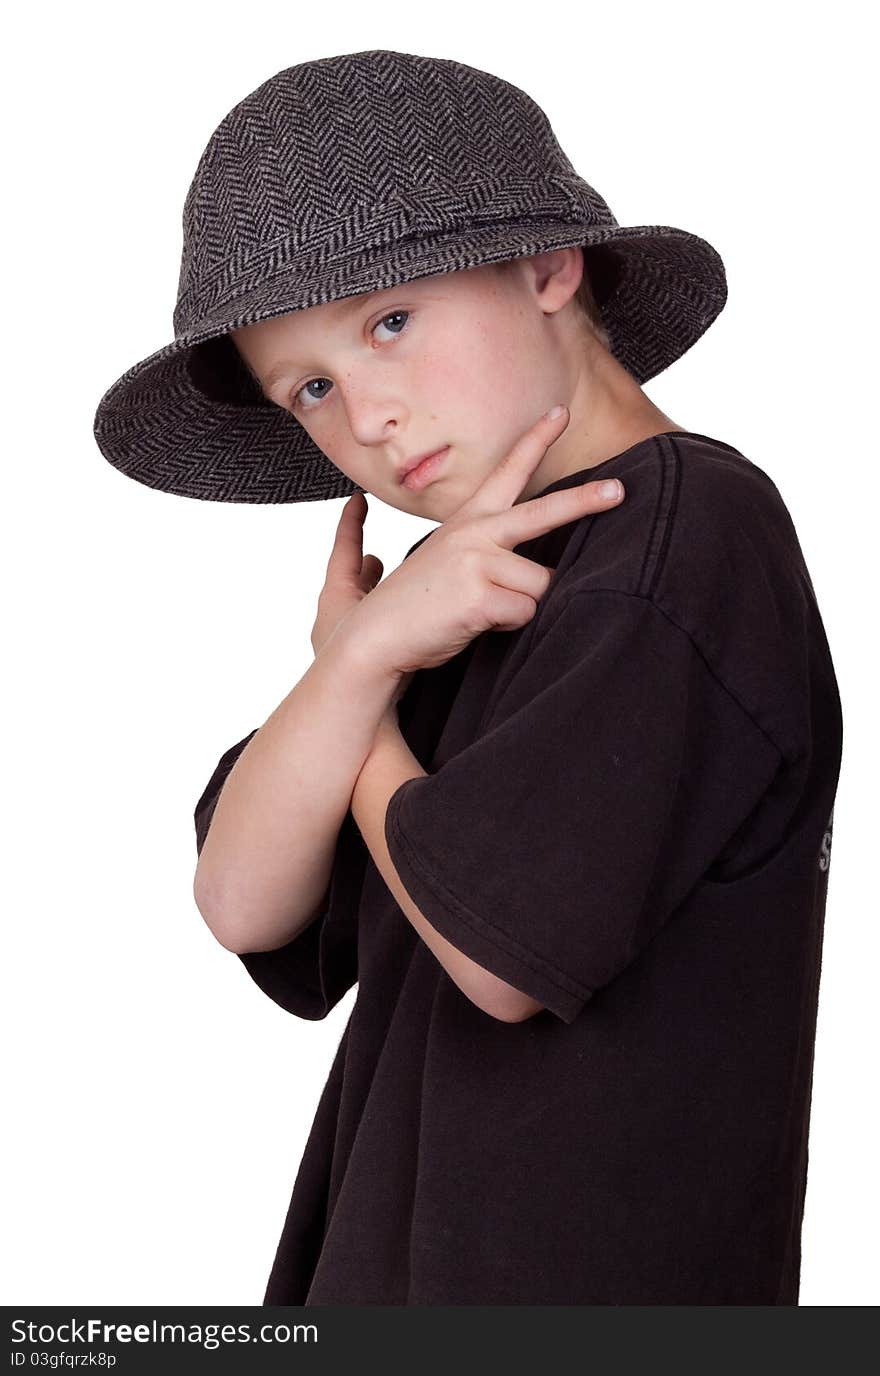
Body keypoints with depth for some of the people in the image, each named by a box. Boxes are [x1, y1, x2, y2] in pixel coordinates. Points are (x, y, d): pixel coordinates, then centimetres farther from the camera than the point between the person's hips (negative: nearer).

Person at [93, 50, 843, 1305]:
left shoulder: (688, 533, -16)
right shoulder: (481, 588, 8)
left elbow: (503, 954, -21)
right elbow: (245, 904, 0)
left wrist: (343, 660, -5)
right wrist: (365, 660, -16)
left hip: (594, 1275, -7)